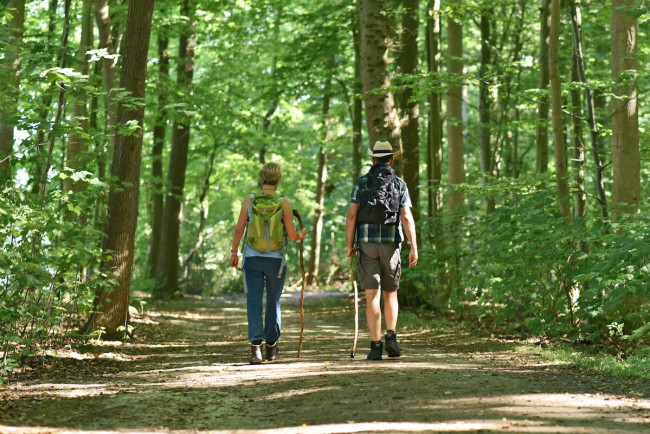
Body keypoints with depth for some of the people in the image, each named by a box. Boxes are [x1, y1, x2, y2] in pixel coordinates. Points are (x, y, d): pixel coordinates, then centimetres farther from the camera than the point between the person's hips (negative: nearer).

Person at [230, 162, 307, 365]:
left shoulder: (249, 200, -2)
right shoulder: (284, 203, -5)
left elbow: (239, 229, 0)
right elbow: (292, 235, -3)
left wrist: (234, 252, 13)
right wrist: (301, 234, 19)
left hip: (252, 258, 0)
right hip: (275, 259, 0)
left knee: (254, 302, 0)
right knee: (273, 302, 15)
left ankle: (256, 345, -16)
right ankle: (271, 345, 25)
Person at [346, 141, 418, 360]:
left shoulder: (361, 182, 4)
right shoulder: (399, 184, 3)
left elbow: (351, 216, -1)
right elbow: (407, 218, -5)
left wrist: (350, 245, 8)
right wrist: (414, 248, -5)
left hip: (367, 243, 0)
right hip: (391, 243, 0)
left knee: (372, 296, 0)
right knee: (390, 294, 14)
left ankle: (375, 346, -5)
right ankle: (391, 338, -2)